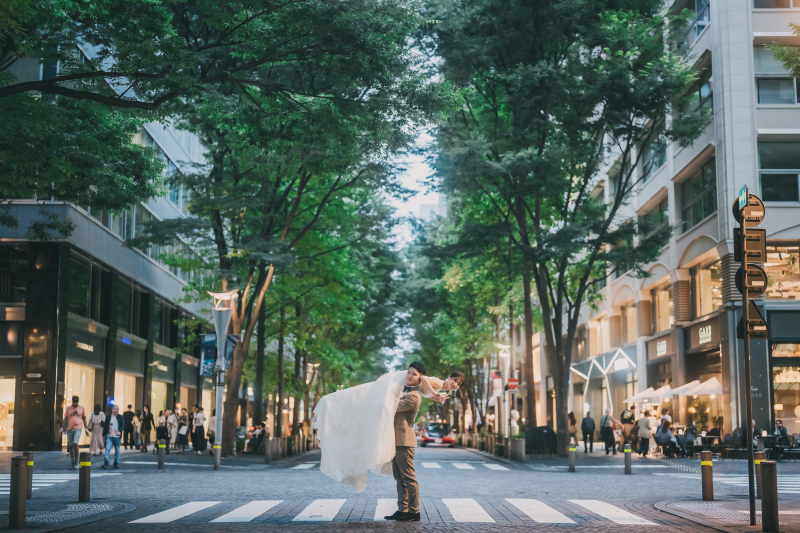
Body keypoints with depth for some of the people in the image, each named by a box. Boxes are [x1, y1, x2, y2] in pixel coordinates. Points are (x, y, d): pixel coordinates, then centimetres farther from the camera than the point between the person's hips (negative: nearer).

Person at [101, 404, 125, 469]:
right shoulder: (108, 417, 7)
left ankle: (116, 463, 21)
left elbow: (123, 425, -5)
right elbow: (105, 426, 11)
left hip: (117, 437, 1)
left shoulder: (120, 417, 6)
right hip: (109, 436, -1)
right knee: (107, 449, -13)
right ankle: (106, 463, -18)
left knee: (117, 451, 9)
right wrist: (104, 435, 9)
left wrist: (120, 431, -21)